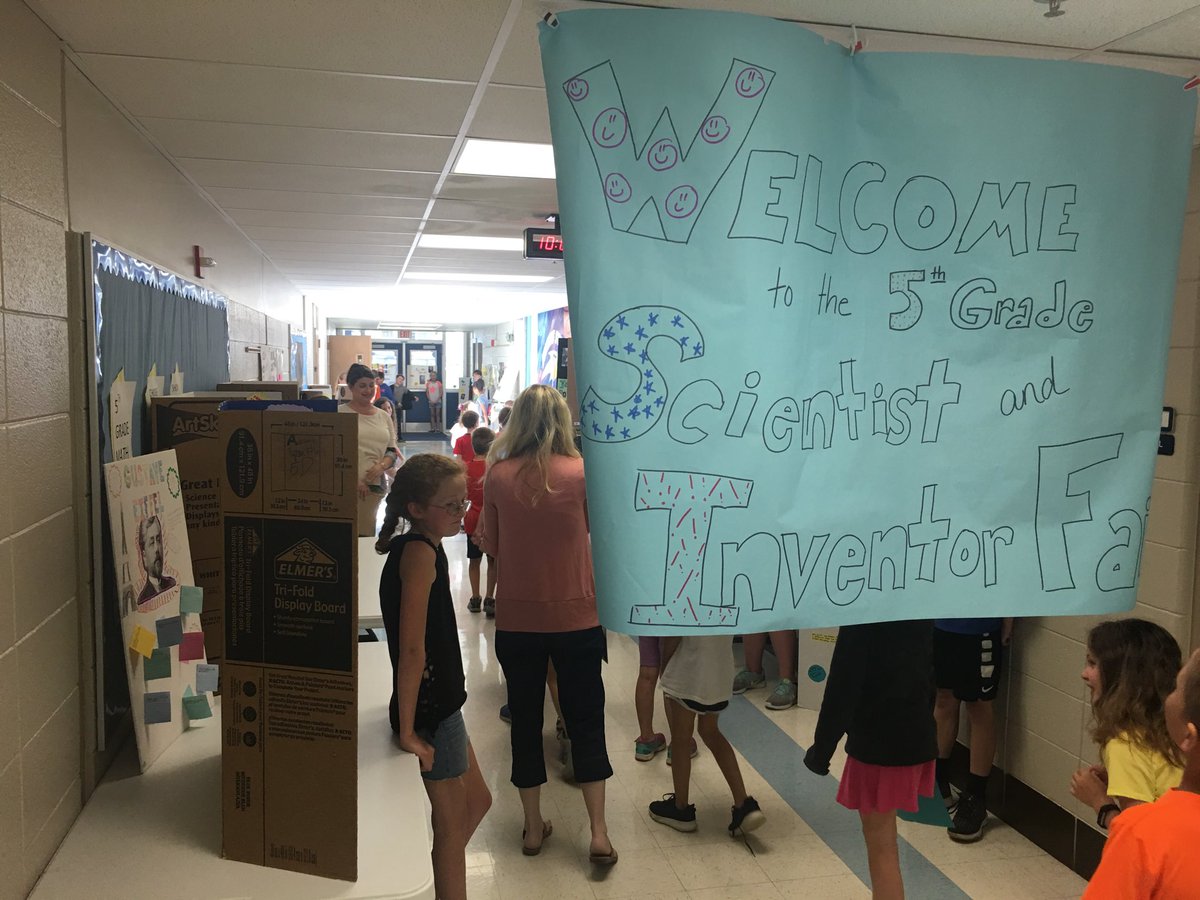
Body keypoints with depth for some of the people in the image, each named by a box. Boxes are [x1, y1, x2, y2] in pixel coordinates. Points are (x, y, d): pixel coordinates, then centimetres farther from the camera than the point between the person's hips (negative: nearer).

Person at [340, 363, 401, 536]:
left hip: (374, 486, 5)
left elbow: (392, 451, 16)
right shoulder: (340, 413, -2)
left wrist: (381, 466, -6)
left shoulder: (384, 417, 14)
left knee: (366, 534, 6)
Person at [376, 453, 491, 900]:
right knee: (453, 825, 8)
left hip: (439, 703, 9)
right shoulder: (421, 552, -23)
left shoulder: (411, 547, 7)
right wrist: (407, 730, -25)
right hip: (430, 708, -9)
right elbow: (411, 649, -28)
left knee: (477, 802, 23)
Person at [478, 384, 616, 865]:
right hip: (576, 617, -1)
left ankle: (533, 827, 27)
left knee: (526, 720, 16)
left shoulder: (498, 477, -7)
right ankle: (599, 833, 16)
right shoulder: (580, 473, -11)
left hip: (516, 619, 1)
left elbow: (491, 546, 3)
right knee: (586, 722, 13)